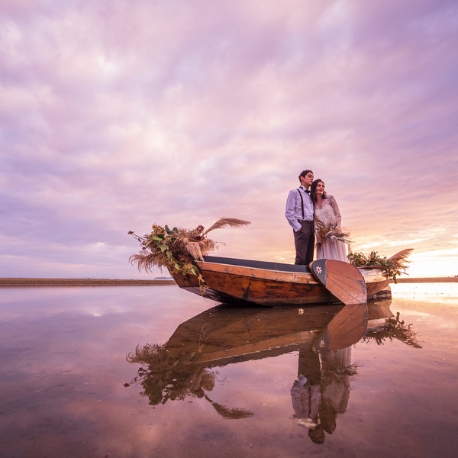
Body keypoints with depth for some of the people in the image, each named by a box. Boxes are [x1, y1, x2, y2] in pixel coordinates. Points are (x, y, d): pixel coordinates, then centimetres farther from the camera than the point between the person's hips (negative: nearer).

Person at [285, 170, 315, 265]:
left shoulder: (310, 196, 24)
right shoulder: (294, 192, 5)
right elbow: (289, 213, -5)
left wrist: (314, 227, 7)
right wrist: (298, 227, -12)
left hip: (311, 227, 7)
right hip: (301, 226, -7)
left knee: (309, 259, 2)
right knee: (301, 258, -14)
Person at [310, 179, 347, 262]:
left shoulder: (330, 199, 4)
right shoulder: (312, 204, 7)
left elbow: (338, 215, 2)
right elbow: (314, 221, 4)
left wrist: (337, 227, -13)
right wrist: (317, 233, -11)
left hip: (334, 232, -1)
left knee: (337, 257, -2)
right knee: (325, 260, 0)